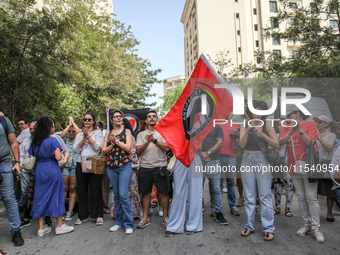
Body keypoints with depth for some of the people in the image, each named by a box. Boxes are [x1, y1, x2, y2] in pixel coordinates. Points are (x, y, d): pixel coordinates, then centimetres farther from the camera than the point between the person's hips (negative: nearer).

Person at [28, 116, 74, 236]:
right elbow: (58, 157, -17)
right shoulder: (53, 140, -12)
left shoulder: (35, 141, 7)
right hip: (52, 170, -6)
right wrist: (59, 154, 1)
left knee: (40, 196, 10)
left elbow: (33, 157, 10)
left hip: (39, 171, 6)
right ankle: (59, 225, 13)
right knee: (56, 195, 4)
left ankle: (41, 227, 17)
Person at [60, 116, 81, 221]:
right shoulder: (65, 140, 17)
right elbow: (62, 135, -4)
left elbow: (80, 133, -7)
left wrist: (73, 121, 3)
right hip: (65, 165, 1)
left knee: (73, 189, -1)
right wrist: (69, 124, 3)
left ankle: (70, 212, 3)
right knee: (63, 188, -3)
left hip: (75, 166, -1)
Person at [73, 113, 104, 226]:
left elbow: (97, 147, -8)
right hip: (81, 164, 4)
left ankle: (98, 216, 8)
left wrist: (88, 135, -8)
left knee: (95, 190, -2)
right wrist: (84, 138, -7)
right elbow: (76, 149, 2)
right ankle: (83, 216, 19)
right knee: (82, 190, 7)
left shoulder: (98, 132, 6)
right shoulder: (79, 134, 15)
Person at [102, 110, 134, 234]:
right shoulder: (108, 134, 14)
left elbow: (128, 148, -6)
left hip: (124, 165, -4)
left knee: (123, 195, -10)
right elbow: (104, 151, 8)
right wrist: (112, 145, -9)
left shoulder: (127, 131, 5)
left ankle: (128, 224, 0)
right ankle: (119, 222, 21)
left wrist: (116, 141, -11)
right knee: (116, 195, 10)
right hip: (111, 167, 4)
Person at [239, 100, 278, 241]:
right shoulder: (245, 126, 8)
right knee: (249, 197, 8)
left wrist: (263, 135, -18)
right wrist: (248, 131, -18)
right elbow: (242, 145, -5)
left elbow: (276, 145, -5)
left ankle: (268, 228, 8)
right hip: (247, 160, 2)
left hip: (262, 160, -2)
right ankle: (249, 226, 19)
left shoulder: (267, 126, 4)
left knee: (265, 196, -2)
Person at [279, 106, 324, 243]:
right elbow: (280, 142, -6)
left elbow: (310, 142, -14)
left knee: (311, 198, -2)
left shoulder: (310, 124, -2)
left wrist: (300, 130, -24)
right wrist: (291, 132, -21)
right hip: (294, 167, 4)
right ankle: (306, 224, 21)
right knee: (301, 197, 10)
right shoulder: (287, 127, 8)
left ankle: (316, 228, 6)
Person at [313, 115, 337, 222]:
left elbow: (329, 147, -12)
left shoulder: (332, 135, 5)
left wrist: (319, 137, -19)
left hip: (327, 166, -1)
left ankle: (329, 213, 15)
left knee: (329, 190, 3)